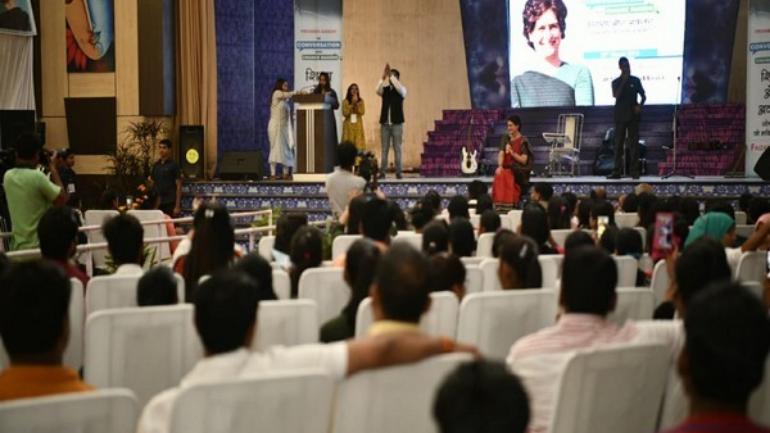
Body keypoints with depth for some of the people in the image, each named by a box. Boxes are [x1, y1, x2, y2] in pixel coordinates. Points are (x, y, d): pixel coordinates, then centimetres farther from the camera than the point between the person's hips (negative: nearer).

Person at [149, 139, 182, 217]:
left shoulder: (173, 165, -4)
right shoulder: (156, 166, 12)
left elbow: (179, 186, -6)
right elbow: (153, 183, 17)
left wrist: (178, 206, -13)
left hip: (171, 204, -5)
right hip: (160, 204, 5)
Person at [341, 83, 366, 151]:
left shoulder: (361, 101, 6)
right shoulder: (345, 101, 1)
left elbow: (362, 112, -4)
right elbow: (345, 113, -8)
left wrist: (356, 104, -12)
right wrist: (352, 104, -11)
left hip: (358, 125, 2)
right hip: (348, 124, -1)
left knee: (359, 143, -4)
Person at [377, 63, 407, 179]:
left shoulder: (402, 90, 2)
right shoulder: (384, 89, 6)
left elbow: (398, 88, -22)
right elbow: (378, 90, -16)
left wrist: (391, 76, -27)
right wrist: (384, 77, -29)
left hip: (397, 123, -2)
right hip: (384, 123, 2)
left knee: (397, 148, 0)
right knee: (384, 149, 3)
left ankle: (398, 172, 1)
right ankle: (382, 172, 3)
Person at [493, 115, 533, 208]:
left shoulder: (523, 141, -5)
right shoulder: (505, 139, 11)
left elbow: (524, 160, -10)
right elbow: (501, 154, 0)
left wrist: (511, 152, -21)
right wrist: (500, 166, -18)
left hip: (519, 171, -4)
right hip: (507, 168, 4)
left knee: (507, 175, -34)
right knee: (499, 174, -28)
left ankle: (509, 203, -30)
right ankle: (499, 203, -33)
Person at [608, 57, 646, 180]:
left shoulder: (635, 80, 7)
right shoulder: (616, 82, 6)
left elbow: (643, 96, 10)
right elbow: (616, 96, -10)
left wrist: (640, 105, -9)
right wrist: (623, 81, -13)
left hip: (633, 115, 0)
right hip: (620, 116, 0)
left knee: (634, 144, -3)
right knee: (618, 144, 0)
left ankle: (634, 171, -2)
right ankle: (617, 171, 0)